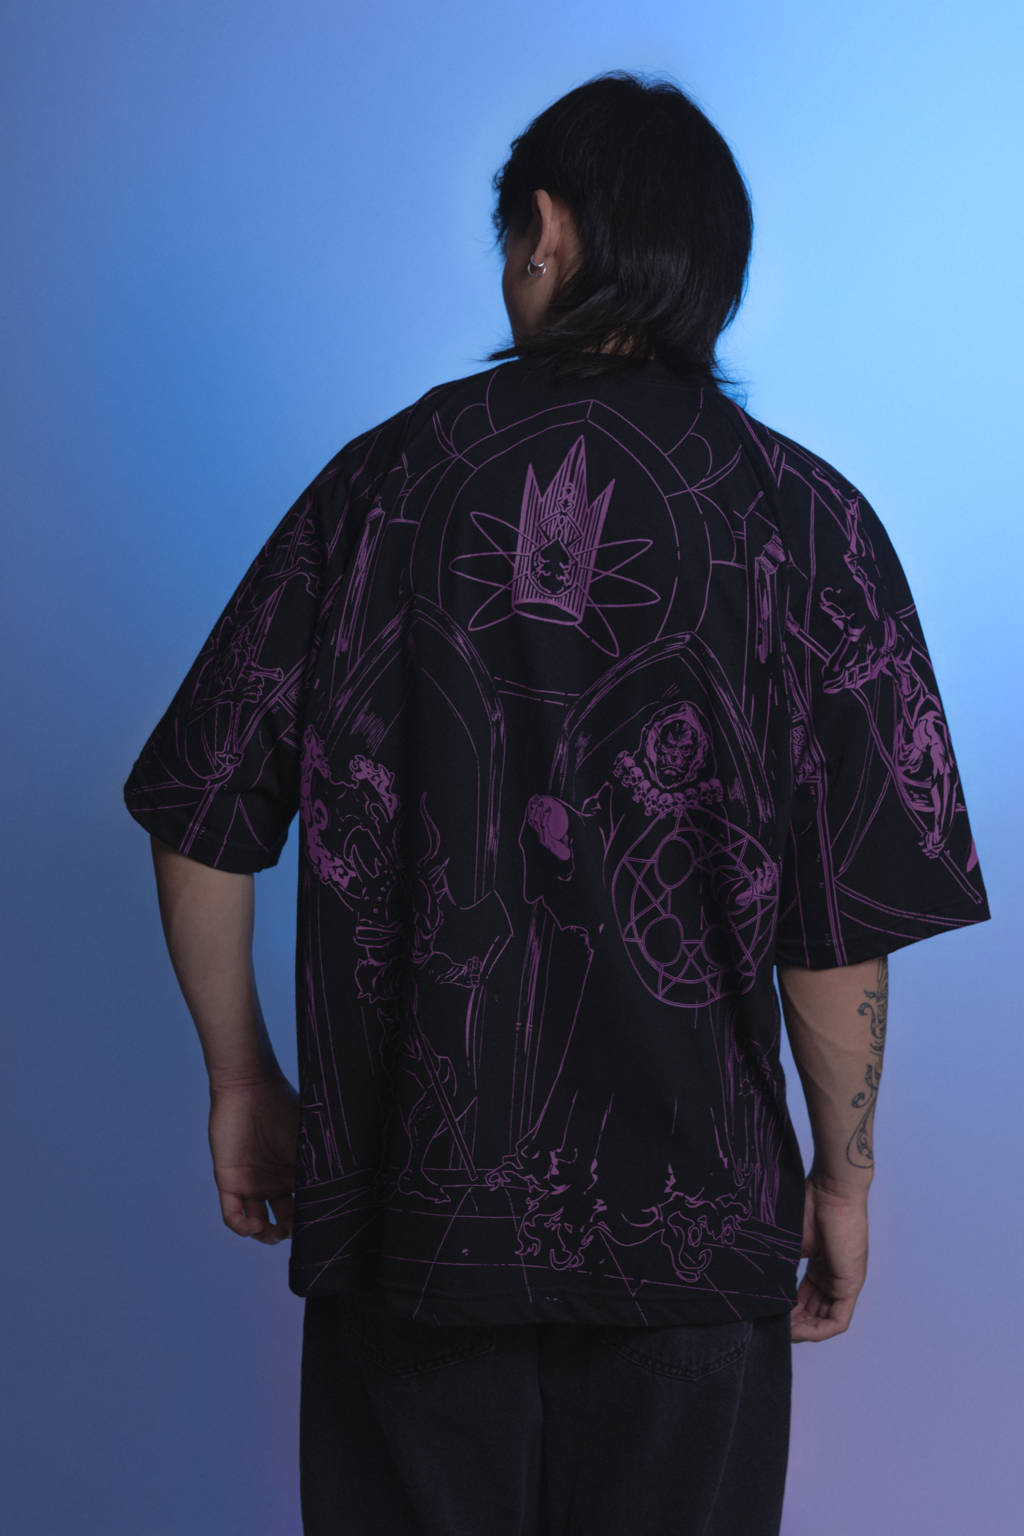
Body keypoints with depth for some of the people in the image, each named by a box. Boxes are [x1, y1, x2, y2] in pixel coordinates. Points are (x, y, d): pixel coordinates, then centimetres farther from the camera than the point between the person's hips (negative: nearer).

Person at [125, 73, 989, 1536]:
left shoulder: (384, 480, -2)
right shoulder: (802, 522, -7)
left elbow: (204, 831, 0)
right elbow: (843, 918, -8)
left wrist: (243, 1079, 13)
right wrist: (844, 1171, 6)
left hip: (405, 1189, 1)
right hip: (688, 1207, -1)